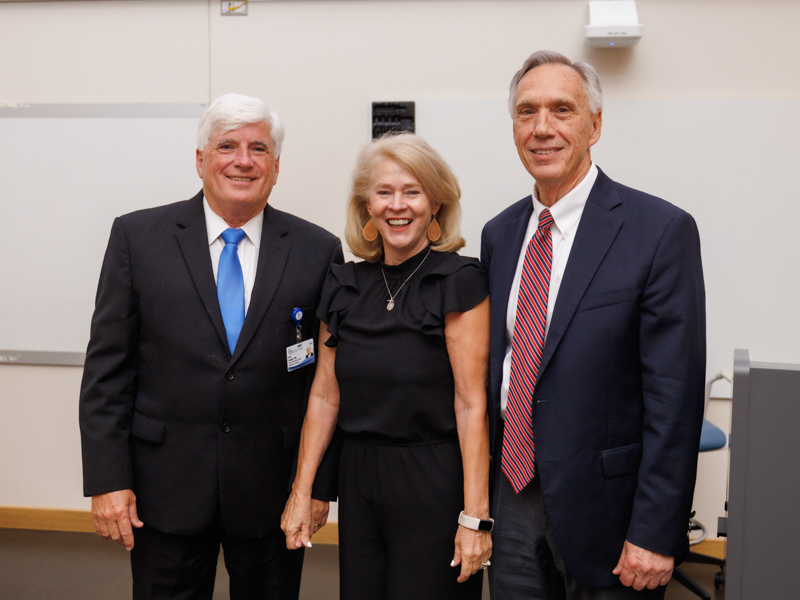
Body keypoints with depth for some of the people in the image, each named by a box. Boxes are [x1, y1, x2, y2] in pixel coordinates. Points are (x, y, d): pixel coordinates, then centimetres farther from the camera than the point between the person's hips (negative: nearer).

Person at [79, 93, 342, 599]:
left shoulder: (318, 251, -1)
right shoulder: (137, 237, -1)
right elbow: (107, 366, -2)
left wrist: (322, 483, 0)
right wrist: (107, 479, -6)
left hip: (274, 492, 1)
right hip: (165, 489, 0)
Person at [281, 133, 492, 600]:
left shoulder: (459, 281, -10)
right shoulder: (343, 286, 5)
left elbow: (471, 402, -14)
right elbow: (325, 395, 8)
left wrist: (475, 516, -16)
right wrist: (301, 492, 6)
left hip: (434, 486, -5)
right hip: (359, 480, 5)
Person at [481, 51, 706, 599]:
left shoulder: (662, 231, -12)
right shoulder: (499, 234, 7)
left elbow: (674, 395, -14)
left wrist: (655, 534, -15)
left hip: (601, 501, -5)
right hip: (513, 489, 5)